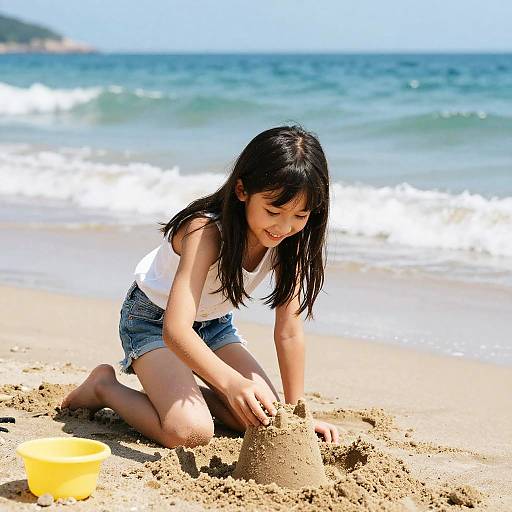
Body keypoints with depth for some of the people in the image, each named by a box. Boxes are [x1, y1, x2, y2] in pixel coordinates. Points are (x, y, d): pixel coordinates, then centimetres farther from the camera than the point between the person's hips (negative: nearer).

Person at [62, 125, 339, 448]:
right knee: (190, 432, -25)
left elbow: (289, 330, -13)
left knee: (266, 418, -7)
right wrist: (231, 382, -61)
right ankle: (105, 387, 0)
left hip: (214, 323, 6)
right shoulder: (206, 232, -36)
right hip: (155, 318, -6)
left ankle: (175, 388, 14)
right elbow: (176, 329, -45)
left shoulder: (290, 241, -19)